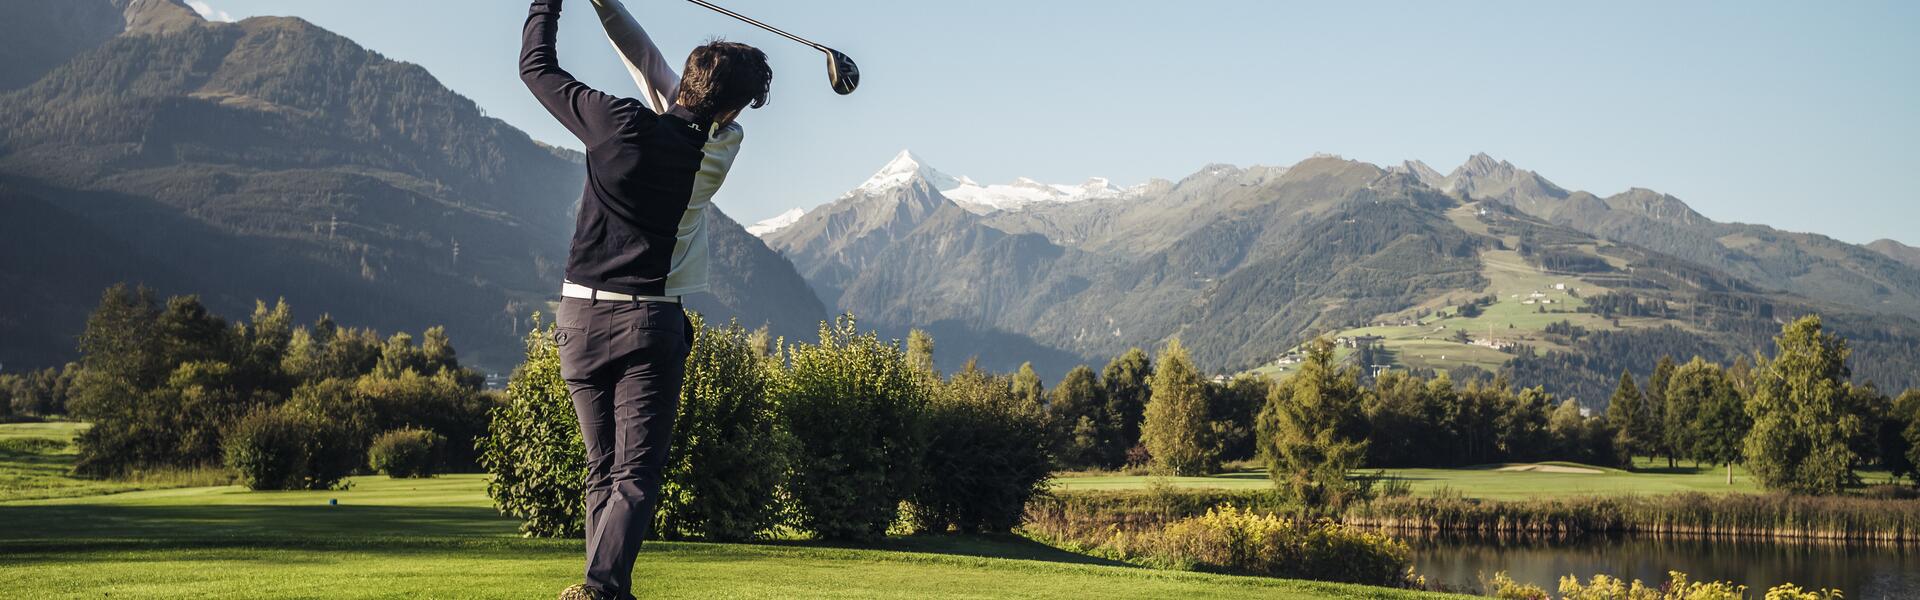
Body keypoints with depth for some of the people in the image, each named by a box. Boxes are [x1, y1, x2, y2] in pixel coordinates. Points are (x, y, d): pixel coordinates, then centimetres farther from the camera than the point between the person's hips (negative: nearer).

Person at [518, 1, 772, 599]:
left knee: (602, 470, 13)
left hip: (580, 319, 3)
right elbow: (657, 73, 9)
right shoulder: (721, 152, -4)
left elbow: (536, 66, 6)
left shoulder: (621, 123, -7)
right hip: (651, 324, -2)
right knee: (636, 476, -4)